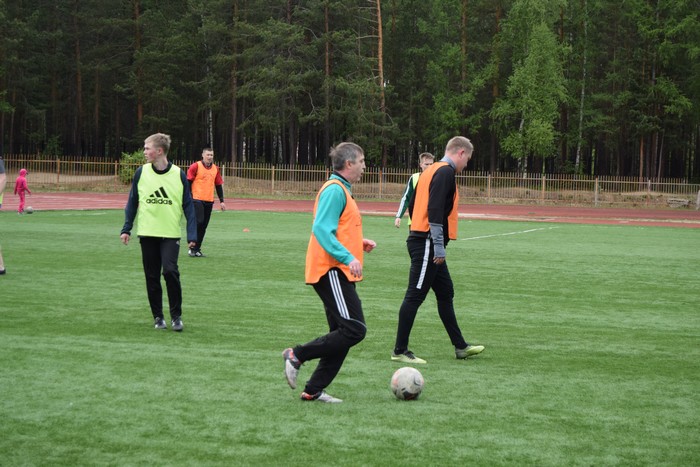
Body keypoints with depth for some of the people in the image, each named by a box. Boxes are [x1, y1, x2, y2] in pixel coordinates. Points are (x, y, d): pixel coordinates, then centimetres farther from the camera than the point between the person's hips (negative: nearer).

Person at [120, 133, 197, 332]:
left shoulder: (179, 175, -3)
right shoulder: (141, 173, 2)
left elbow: (188, 205, 0)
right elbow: (132, 202, 8)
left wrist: (192, 235, -5)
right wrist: (126, 229, 3)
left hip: (170, 234, -2)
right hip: (147, 233, 2)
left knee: (170, 271, -16)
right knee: (152, 277, 5)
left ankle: (176, 315, -2)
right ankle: (158, 317, 18)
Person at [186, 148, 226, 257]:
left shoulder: (215, 169, 12)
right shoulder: (195, 166, -3)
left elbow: (219, 185, 17)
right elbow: (188, 182, -3)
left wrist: (221, 201, 12)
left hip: (209, 201, 5)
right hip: (197, 199, -5)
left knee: (204, 226, 5)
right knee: (198, 222, -14)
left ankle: (197, 249, 12)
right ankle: (192, 248, -6)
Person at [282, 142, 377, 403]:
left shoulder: (341, 190, 20)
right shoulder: (335, 190, -11)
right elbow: (322, 230, -21)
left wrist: (359, 244, 14)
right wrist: (348, 257, -28)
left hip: (339, 273, 11)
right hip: (332, 271, -11)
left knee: (343, 334, 10)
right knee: (355, 330, -14)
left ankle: (314, 390, 12)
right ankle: (297, 355, -6)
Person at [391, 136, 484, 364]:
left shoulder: (432, 170, 17)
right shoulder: (446, 172, -12)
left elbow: (413, 206, 21)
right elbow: (435, 210, -22)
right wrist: (438, 245, -22)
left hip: (420, 240, 11)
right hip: (427, 244, -11)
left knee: (445, 293, 15)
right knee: (415, 296, -6)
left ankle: (460, 347, 22)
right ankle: (400, 351, -3)